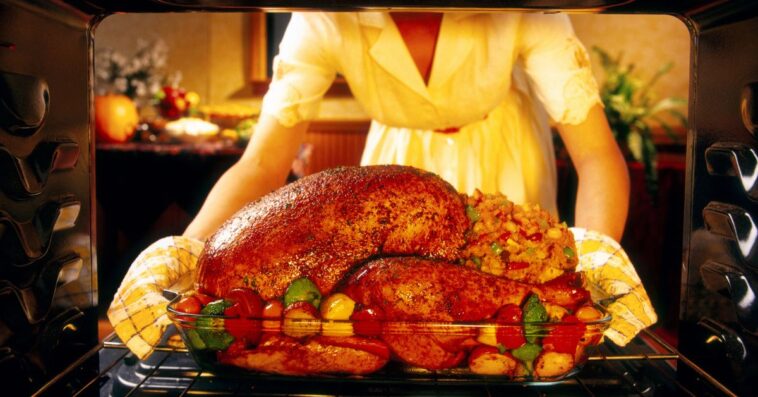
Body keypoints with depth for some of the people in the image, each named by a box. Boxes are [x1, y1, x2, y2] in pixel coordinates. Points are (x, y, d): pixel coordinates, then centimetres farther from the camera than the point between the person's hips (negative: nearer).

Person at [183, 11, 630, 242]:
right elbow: (262, 163, -30)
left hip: (504, 157, 0)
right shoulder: (325, 20, -29)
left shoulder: (519, 13, -34)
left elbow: (598, 154, -34)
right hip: (402, 154, 1)